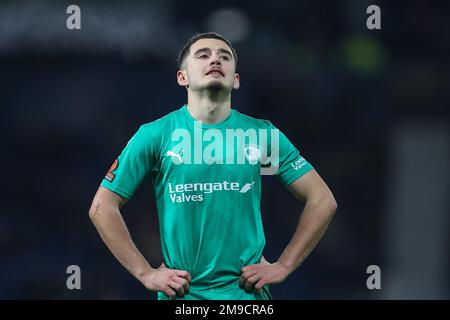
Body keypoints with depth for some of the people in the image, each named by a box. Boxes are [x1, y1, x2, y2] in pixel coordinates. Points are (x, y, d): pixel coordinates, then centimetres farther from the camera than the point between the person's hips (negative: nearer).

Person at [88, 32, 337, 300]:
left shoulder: (263, 134, 1)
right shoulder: (155, 135, -2)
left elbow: (323, 201, 4)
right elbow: (102, 207, 0)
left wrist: (283, 266, -2)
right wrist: (146, 274, -5)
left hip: (247, 291, 1)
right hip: (179, 291, 0)